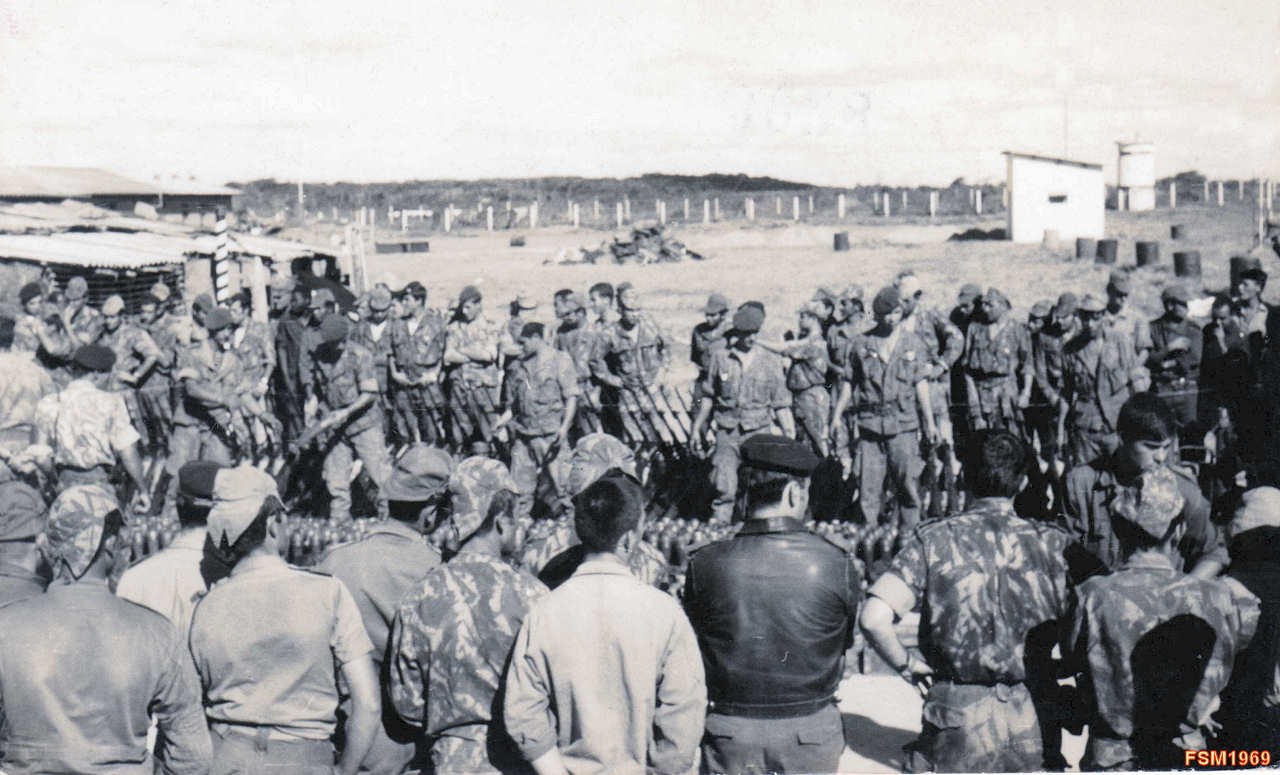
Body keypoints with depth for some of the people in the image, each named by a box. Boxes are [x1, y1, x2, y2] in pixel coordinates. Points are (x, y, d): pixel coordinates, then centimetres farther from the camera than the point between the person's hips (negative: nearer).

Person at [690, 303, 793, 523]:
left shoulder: (771, 362, 4)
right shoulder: (720, 357, 4)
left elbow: (781, 405, 7)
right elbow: (708, 397, 14)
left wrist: (790, 437, 1)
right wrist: (696, 428, 14)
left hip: (759, 433, 0)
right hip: (727, 433, 0)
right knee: (724, 486, -10)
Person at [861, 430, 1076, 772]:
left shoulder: (932, 540, -7)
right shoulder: (1051, 542, -3)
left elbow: (874, 619, -17)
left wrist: (906, 664, 0)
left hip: (956, 720, -1)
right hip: (1033, 723, 2)